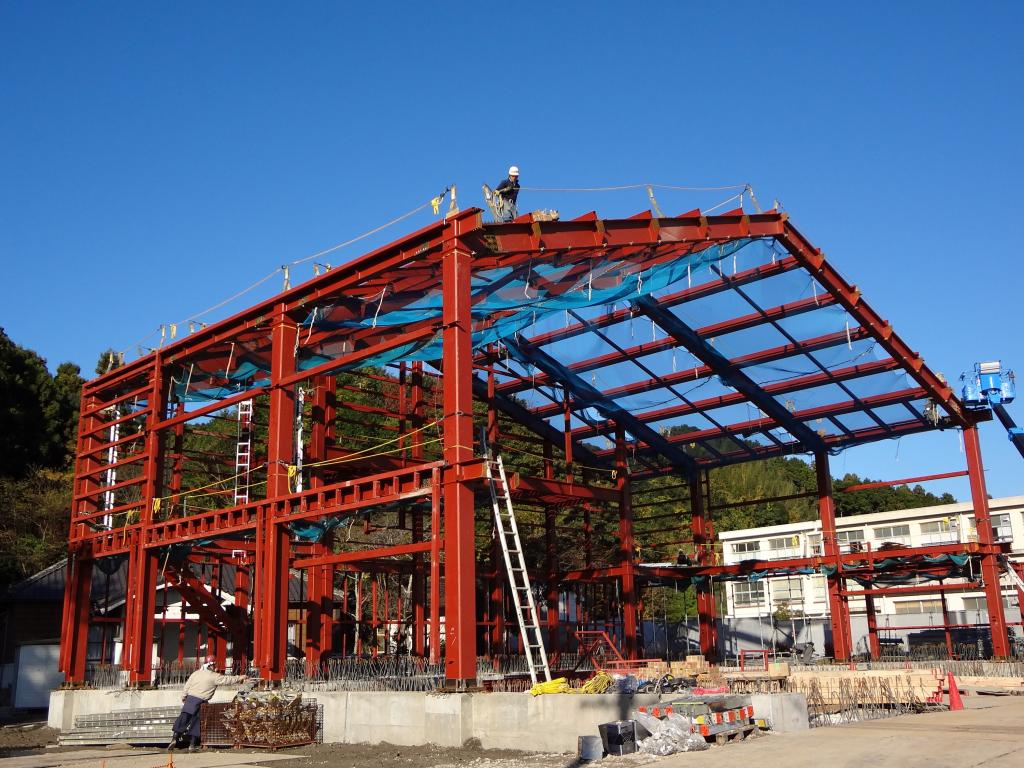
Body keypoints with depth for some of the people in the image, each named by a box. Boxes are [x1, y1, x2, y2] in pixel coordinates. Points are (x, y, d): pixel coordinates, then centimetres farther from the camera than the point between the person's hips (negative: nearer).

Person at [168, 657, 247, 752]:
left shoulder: (195, 673, 10)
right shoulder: (214, 676, -4)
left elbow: (187, 686, 12)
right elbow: (227, 680, 1)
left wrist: (183, 697, 24)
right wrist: (240, 678, 12)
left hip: (190, 698, 3)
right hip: (201, 701, -3)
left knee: (184, 717, 2)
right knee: (195, 721, 5)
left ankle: (175, 738, -10)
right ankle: (192, 744, 6)